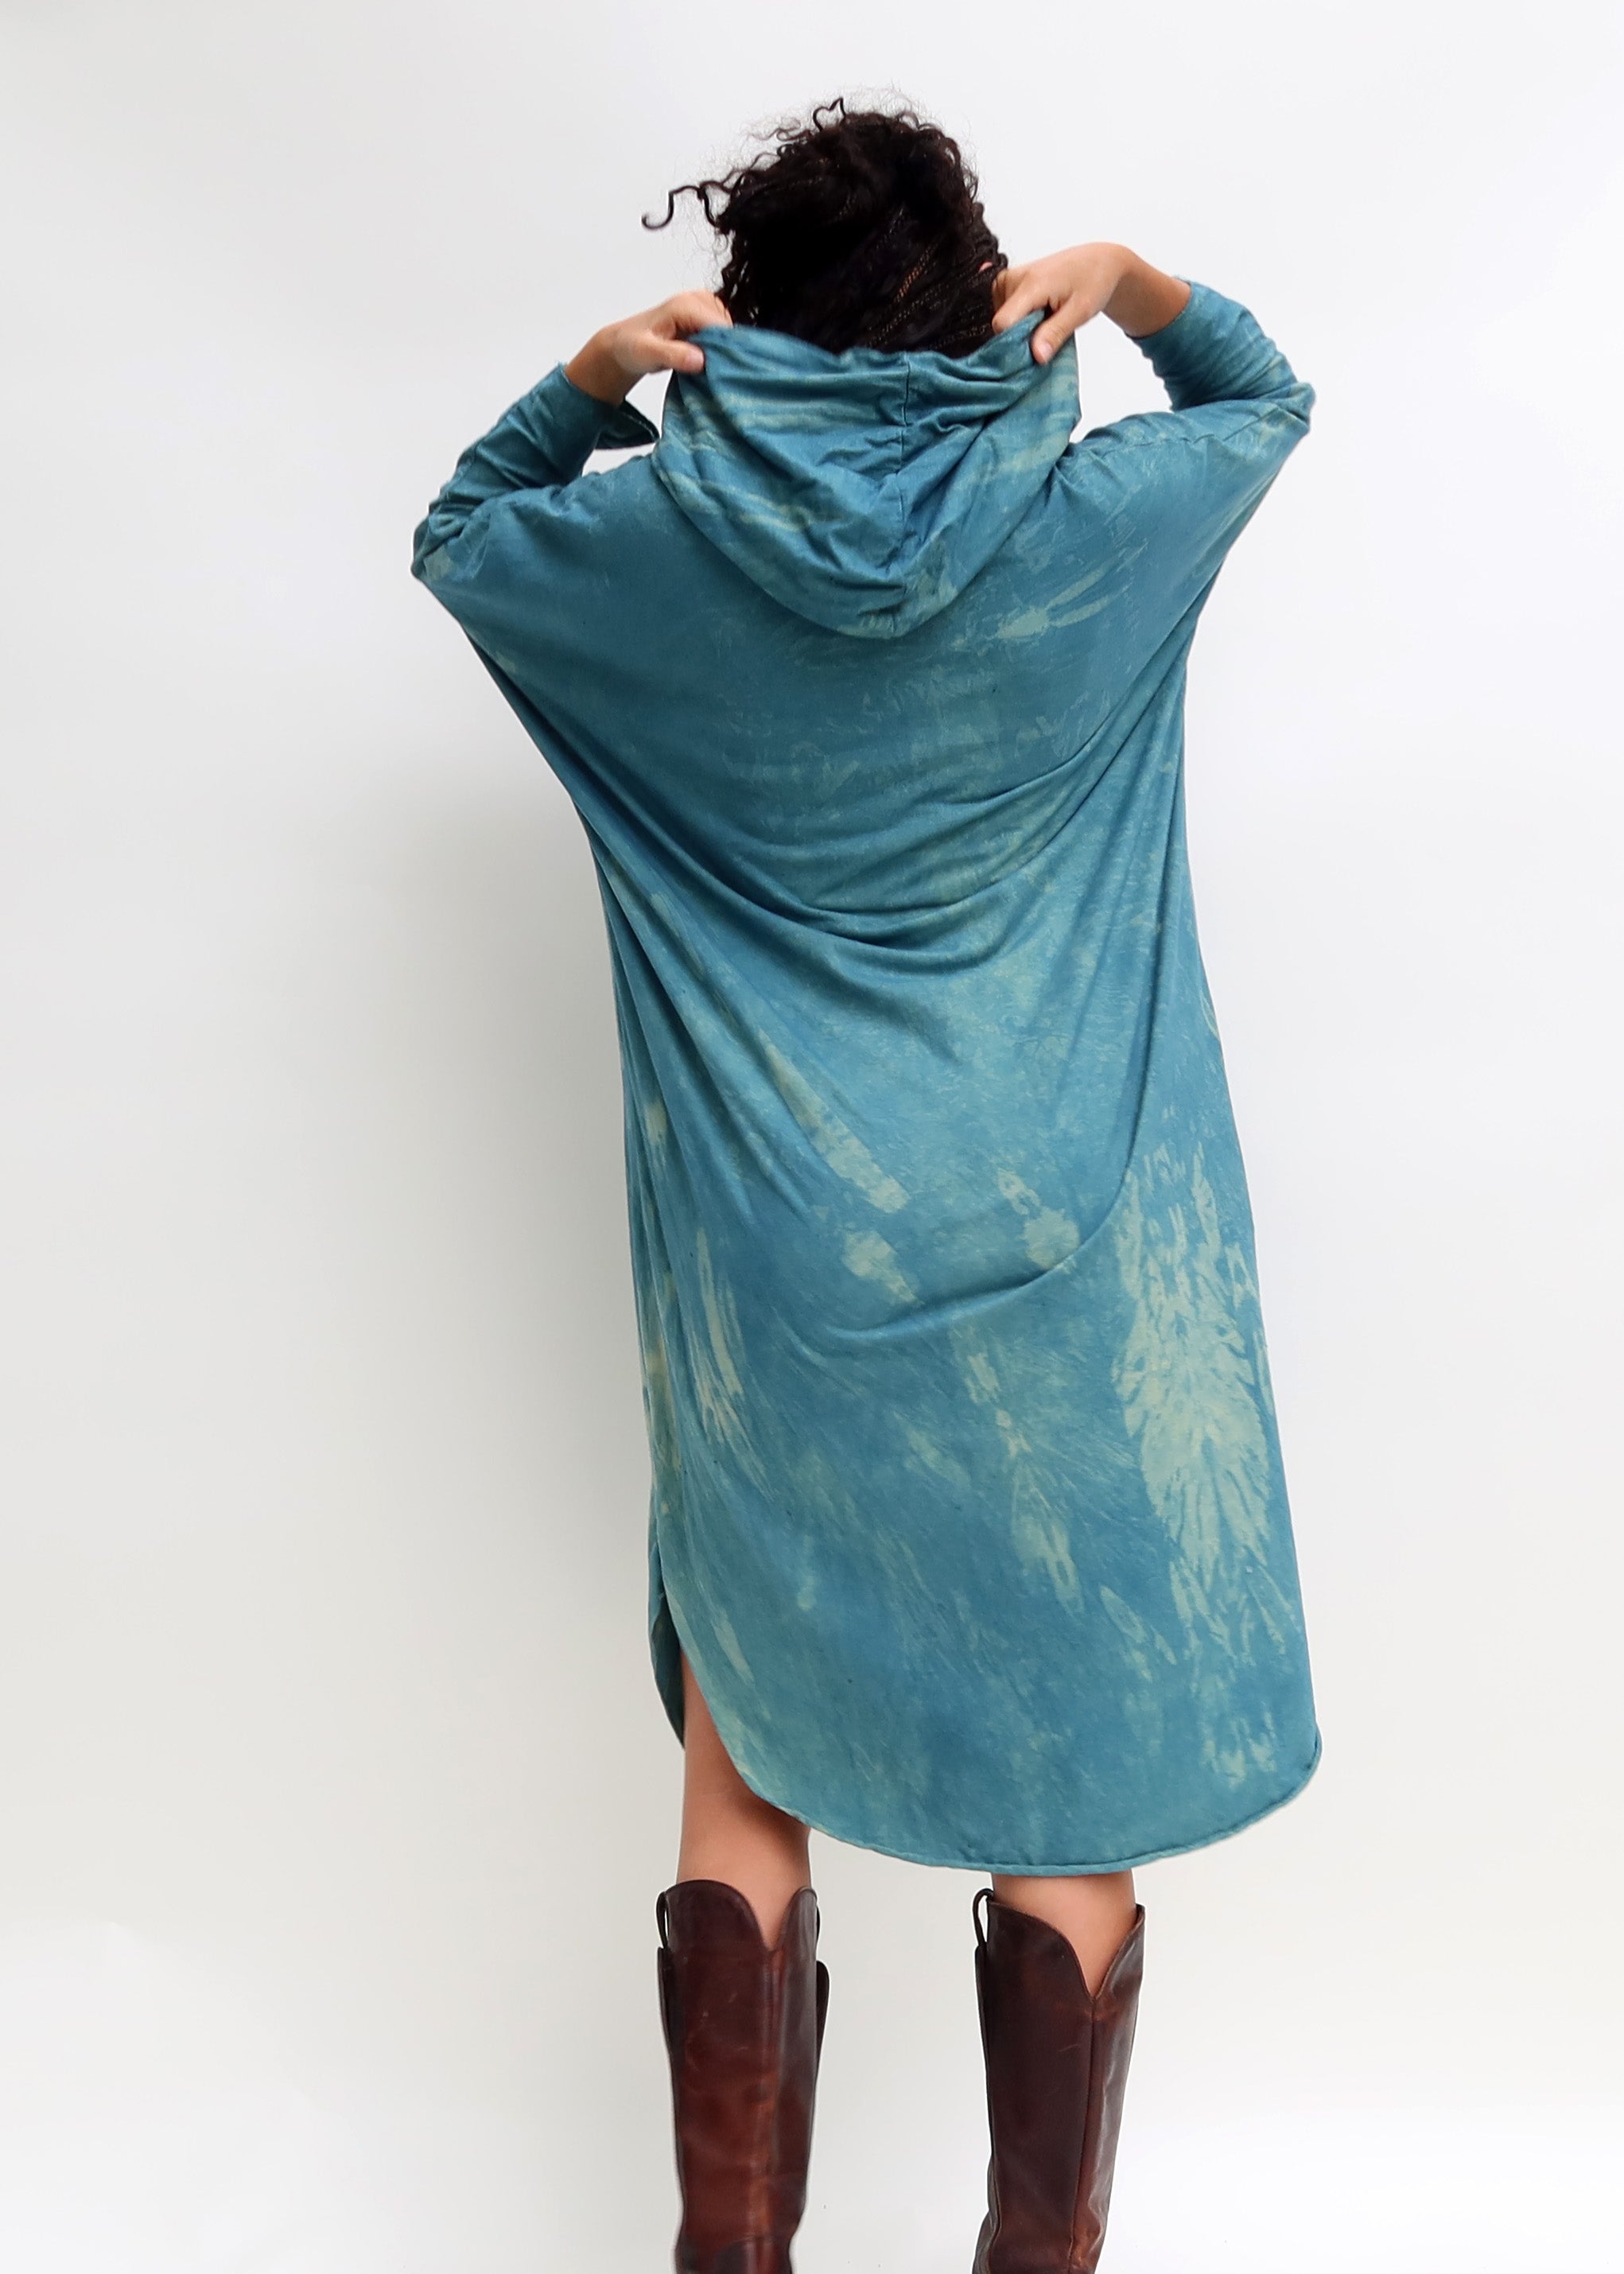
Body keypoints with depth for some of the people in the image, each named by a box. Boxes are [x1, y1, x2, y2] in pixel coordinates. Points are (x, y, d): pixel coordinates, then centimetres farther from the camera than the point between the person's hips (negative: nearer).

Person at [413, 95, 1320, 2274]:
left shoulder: (659, 539, -2)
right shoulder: (1097, 524, -2)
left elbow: (457, 533, 20)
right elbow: (1267, 394, 21)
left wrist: (597, 372, 6)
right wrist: (1125, 277, 5)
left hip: (770, 1256, 1)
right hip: (1059, 1250, 0)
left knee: (748, 1777, 14)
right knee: (1063, 1795, 12)